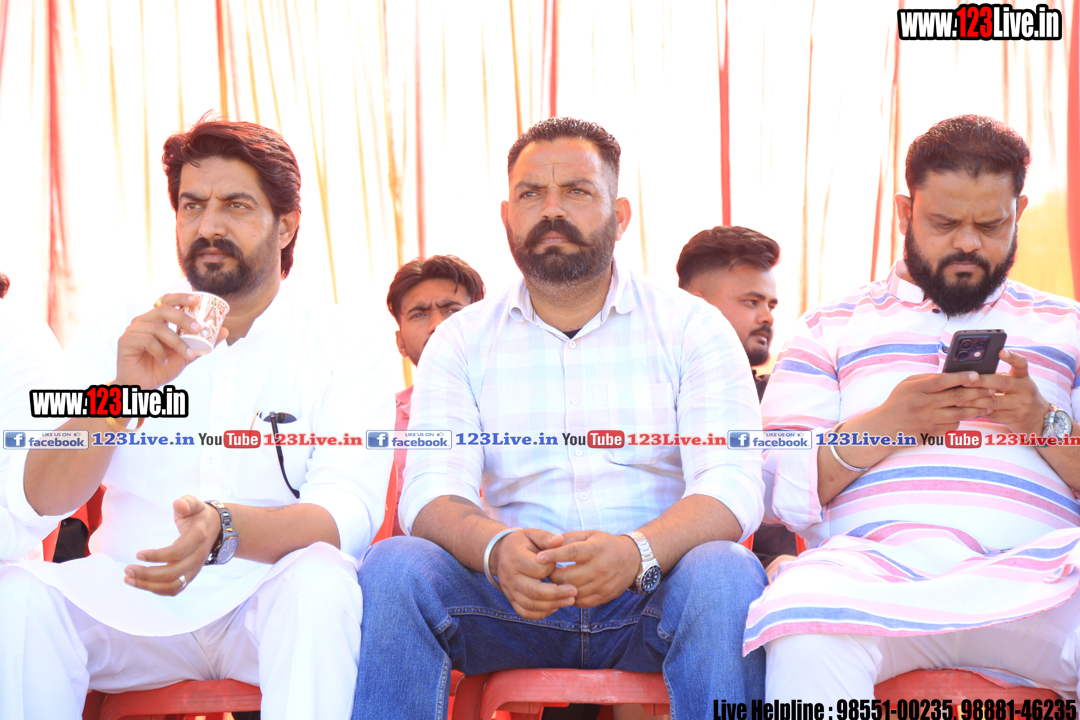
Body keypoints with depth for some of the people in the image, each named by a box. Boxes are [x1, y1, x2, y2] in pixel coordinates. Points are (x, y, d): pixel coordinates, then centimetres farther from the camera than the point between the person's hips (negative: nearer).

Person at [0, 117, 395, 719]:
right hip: (132, 601, 2)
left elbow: (349, 514, -15)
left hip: (273, 601, -2)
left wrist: (224, 529, -35)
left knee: (322, 580, -34)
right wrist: (124, 392, -23)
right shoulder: (116, 333, 7)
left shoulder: (343, 347, 0)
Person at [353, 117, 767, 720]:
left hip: (650, 595, -1)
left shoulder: (694, 328, 5)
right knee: (393, 567, -26)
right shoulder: (461, 342, 10)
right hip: (513, 600, 1)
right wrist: (497, 549, -27)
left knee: (726, 576, -34)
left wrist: (637, 552, -29)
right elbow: (431, 490, -2)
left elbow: (732, 486, -7)